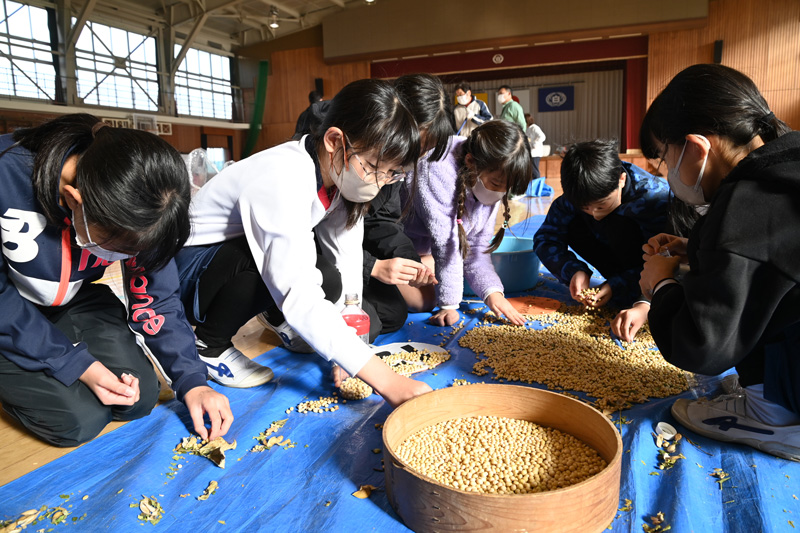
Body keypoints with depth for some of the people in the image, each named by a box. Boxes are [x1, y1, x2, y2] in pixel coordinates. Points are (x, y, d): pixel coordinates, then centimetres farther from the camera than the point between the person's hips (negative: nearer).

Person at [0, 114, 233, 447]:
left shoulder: (137, 214, -21)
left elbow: (154, 298, -12)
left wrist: (192, 381, -20)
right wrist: (75, 363, -26)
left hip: (74, 301, 3)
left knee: (140, 397, -8)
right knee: (79, 419, -16)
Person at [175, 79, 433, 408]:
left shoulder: (340, 172, -11)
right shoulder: (283, 181, -35)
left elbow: (346, 259, -10)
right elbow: (300, 299, -43)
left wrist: (348, 352, -18)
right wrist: (386, 381, -44)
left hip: (236, 260, 7)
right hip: (185, 268, -7)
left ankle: (278, 317, 16)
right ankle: (209, 344, -9)